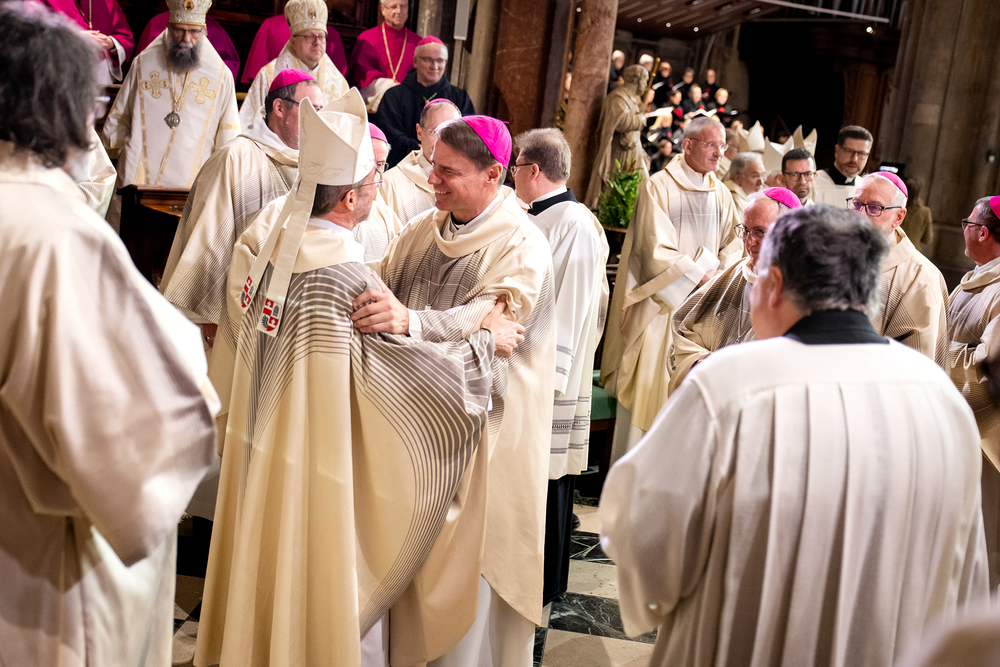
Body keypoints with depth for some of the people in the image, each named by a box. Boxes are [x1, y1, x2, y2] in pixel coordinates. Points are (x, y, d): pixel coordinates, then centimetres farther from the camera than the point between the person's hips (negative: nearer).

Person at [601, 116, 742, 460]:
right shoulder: (658, 187, -5)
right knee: (648, 388, -3)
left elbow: (732, 245, 12)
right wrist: (701, 276, -11)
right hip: (662, 303, -5)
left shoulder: (721, 193, 12)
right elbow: (657, 250, -11)